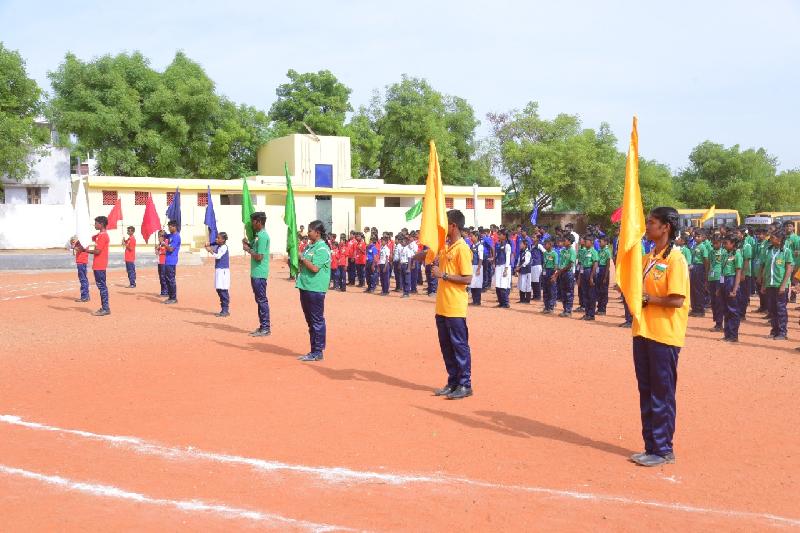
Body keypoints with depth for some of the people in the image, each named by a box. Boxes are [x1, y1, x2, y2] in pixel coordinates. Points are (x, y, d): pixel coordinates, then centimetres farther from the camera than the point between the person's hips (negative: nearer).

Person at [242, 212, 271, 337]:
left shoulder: (263, 236, -17)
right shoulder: (258, 235, 14)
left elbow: (259, 256, -21)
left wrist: (248, 249, -8)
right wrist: (248, 244, 8)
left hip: (259, 274, -10)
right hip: (255, 273, 10)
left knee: (262, 300, -6)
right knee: (259, 300, 13)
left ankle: (266, 328, -1)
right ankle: (262, 326, 20)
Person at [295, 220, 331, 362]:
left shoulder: (322, 248, -12)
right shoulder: (310, 246, 16)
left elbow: (314, 268, -21)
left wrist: (301, 257, -11)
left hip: (315, 289, -10)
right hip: (306, 287, 10)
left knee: (317, 321, -3)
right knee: (310, 321, 13)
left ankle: (318, 352, 2)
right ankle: (314, 351, 21)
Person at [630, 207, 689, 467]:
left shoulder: (675, 259, -12)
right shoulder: (647, 258, 13)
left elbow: (676, 300, -19)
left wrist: (647, 298, -12)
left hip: (665, 336, -8)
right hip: (643, 333, 8)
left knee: (662, 394, 1)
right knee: (646, 392, 13)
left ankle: (664, 450, 12)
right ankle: (651, 446, 23)